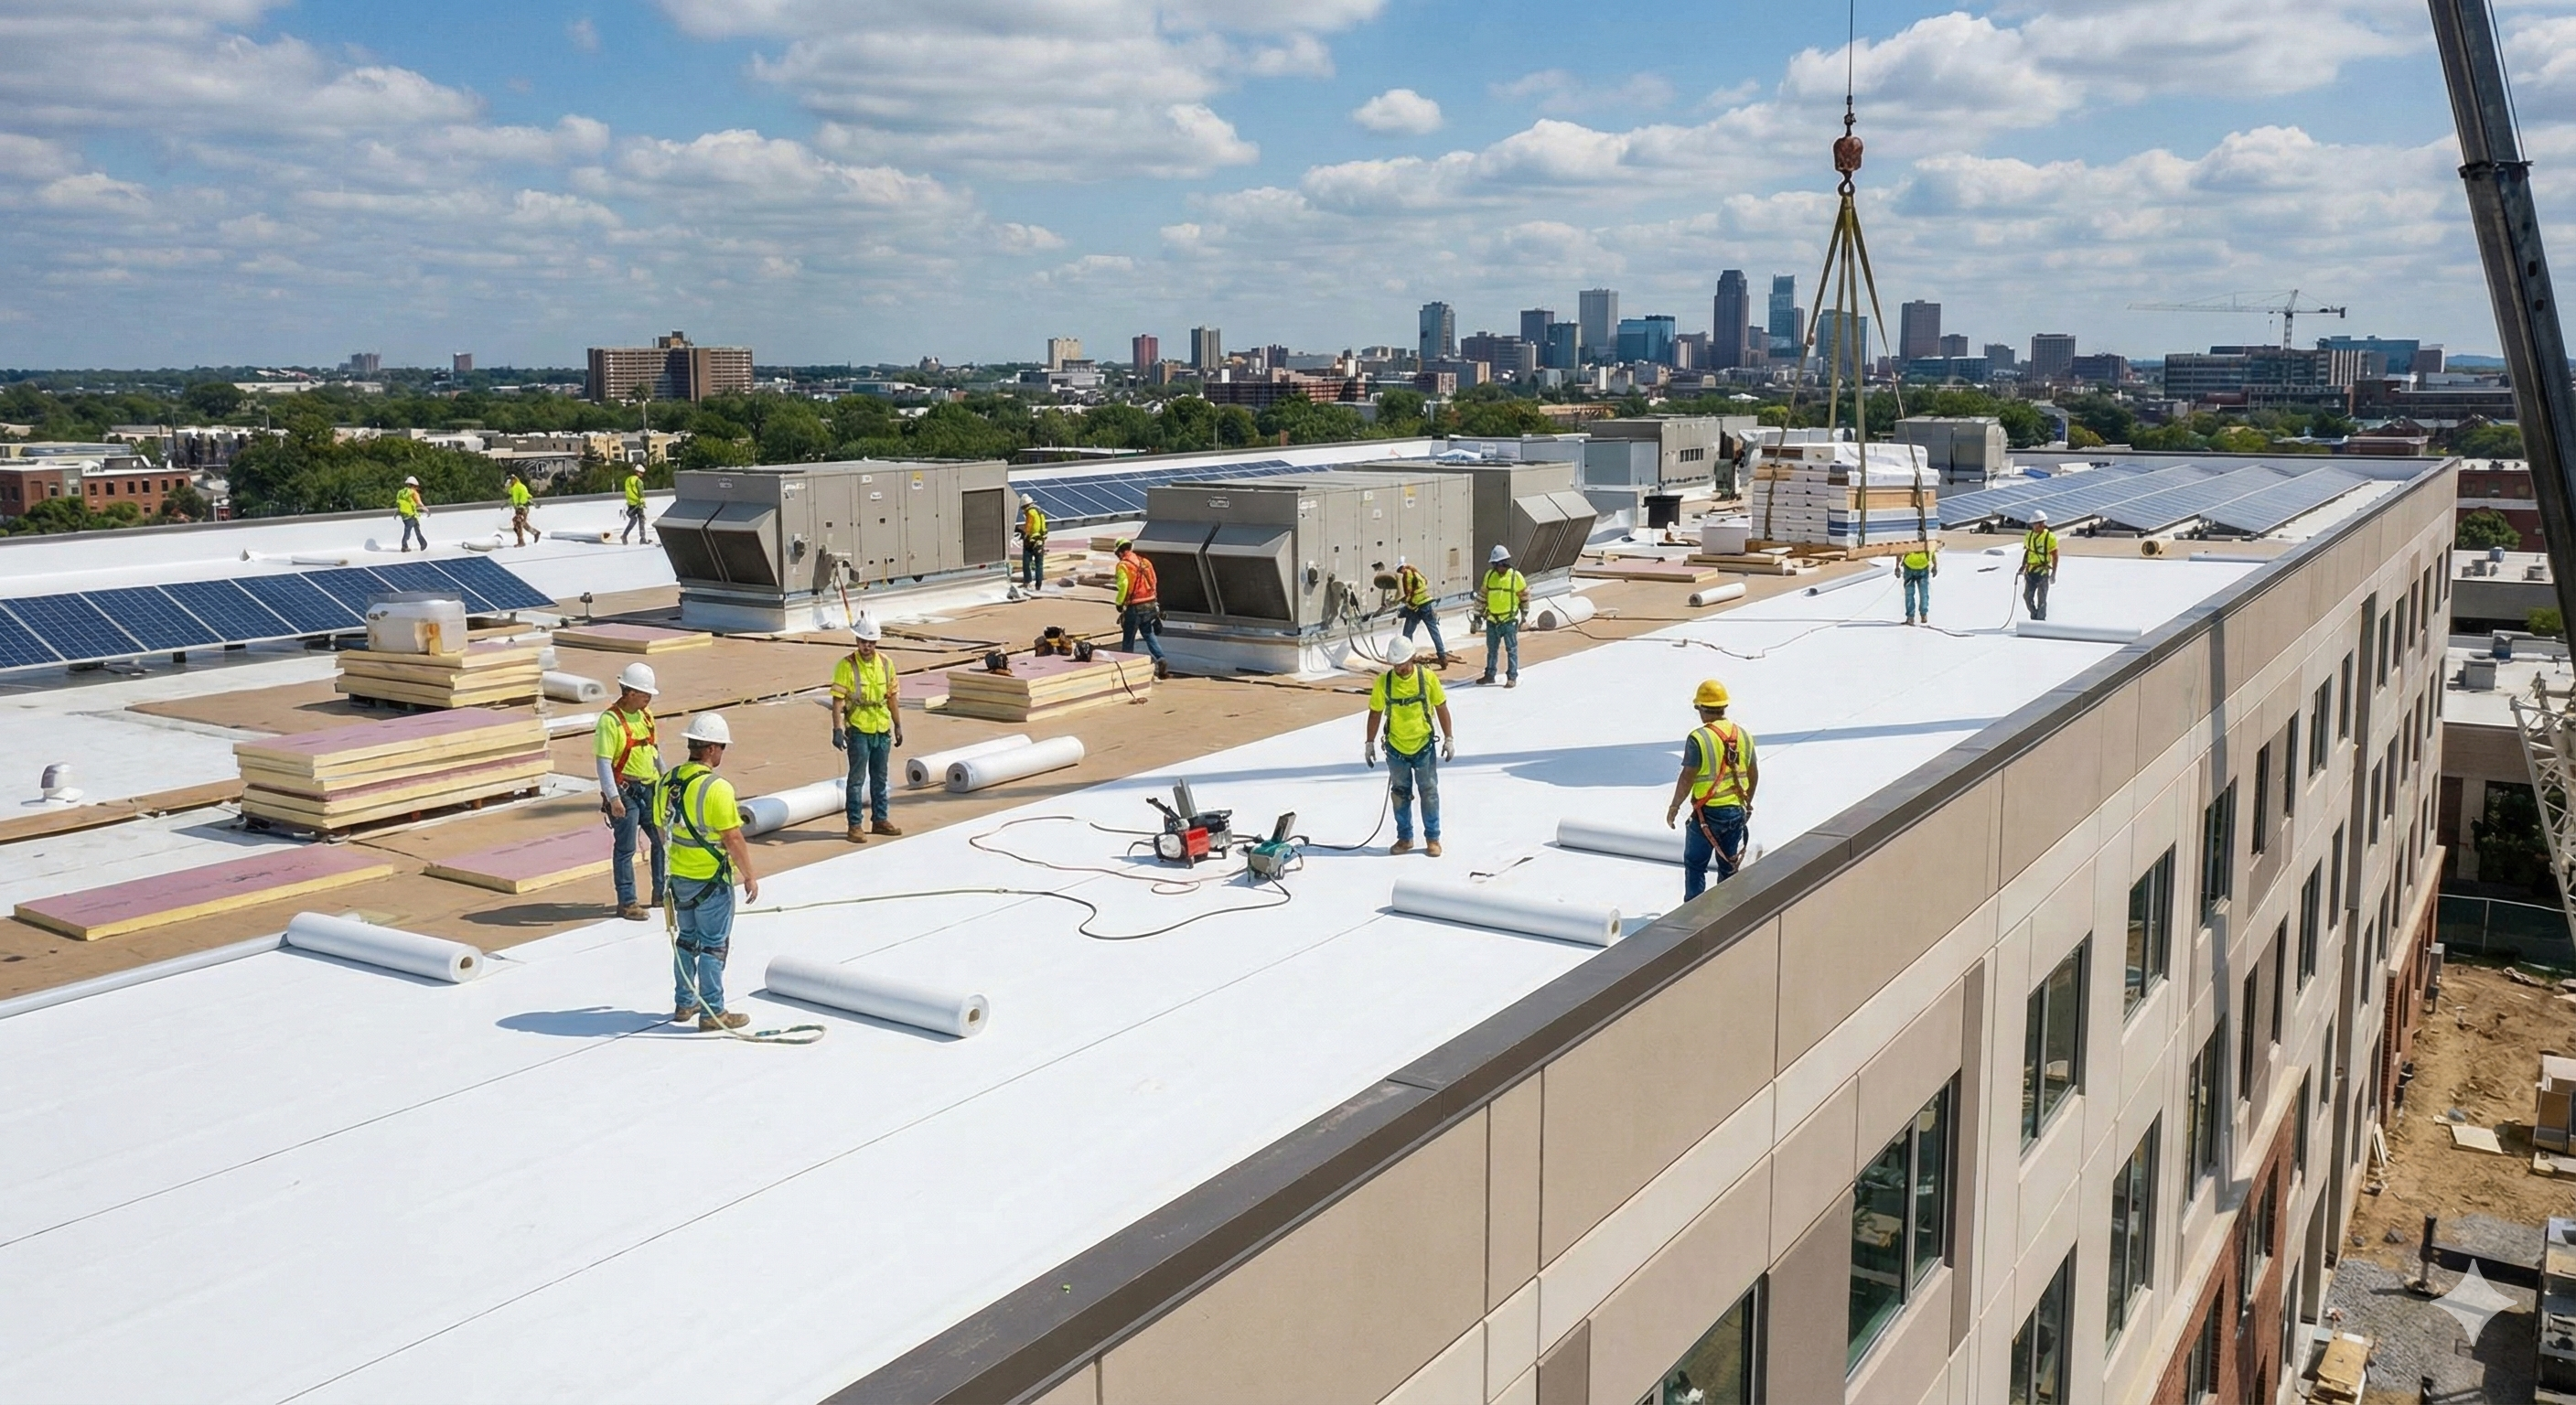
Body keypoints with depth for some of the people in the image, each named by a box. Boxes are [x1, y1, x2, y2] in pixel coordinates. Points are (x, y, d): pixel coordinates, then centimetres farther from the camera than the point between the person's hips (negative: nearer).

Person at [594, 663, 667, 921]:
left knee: (663, 840, 13)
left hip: (649, 788, 8)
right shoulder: (610, 720, -17)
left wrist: (664, 779, 23)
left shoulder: (646, 715, 7)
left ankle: (662, 893, 26)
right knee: (625, 848, 0)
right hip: (625, 791, -8)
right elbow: (603, 762, -20)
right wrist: (613, 797, -26)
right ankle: (627, 902, 7)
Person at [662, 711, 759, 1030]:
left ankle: (684, 1003, 29)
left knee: (686, 938, 20)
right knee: (713, 945, 3)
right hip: (711, 881, -7)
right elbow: (732, 839, -20)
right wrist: (749, 876, -9)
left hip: (679, 876, 7)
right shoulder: (717, 788, -22)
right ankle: (712, 1013, 9)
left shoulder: (669, 781, 0)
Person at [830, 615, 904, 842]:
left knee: (879, 778, 14)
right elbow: (838, 700, -13)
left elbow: (892, 697, 13)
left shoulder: (885, 664, 5)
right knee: (857, 779, 0)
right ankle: (854, 825, 6)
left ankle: (879, 819, 26)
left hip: (883, 730, 5)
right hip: (858, 731, -5)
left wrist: (898, 725, 13)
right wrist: (837, 729, -21)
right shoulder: (846, 666, -10)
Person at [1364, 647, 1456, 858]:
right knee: (1400, 794, 12)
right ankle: (1405, 837, 26)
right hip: (1396, 749, 1)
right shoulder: (1383, 682, -10)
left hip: (1424, 747, -1)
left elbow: (1441, 708, -1)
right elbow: (1375, 713, 1)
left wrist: (1449, 739, 0)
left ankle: (1432, 838, 21)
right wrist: (1370, 743, 4)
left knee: (1429, 793, 8)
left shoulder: (1427, 678, -11)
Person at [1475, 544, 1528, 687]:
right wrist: (1479, 614, 12)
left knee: (1512, 649, 2)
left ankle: (1512, 677, 7)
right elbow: (1483, 595, 12)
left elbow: (1524, 597, 0)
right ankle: (1489, 674, 24)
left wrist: (1524, 616, 2)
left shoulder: (1516, 577, -9)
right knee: (1491, 649, 13)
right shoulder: (1489, 575, 4)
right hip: (1492, 620, 4)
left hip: (1509, 620, -4)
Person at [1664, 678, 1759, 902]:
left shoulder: (1699, 738, -16)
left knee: (1695, 865, 8)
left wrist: (1674, 806, -4)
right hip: (1737, 812, 5)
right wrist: (1747, 803, 26)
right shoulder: (1743, 735, 3)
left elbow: (1687, 777, -16)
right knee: (1729, 866, 16)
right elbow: (1753, 774, 12)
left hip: (1708, 813, -5)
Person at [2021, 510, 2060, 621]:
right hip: (2030, 571, 5)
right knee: (2027, 596, 6)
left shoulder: (2050, 537, -9)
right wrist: (2023, 566, 10)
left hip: (2043, 571, -5)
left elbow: (2055, 556, -7)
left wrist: (2053, 574, -10)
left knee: (2041, 598, 1)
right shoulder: (2029, 536, 7)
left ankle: (2040, 621, 7)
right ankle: (2034, 617, 24)